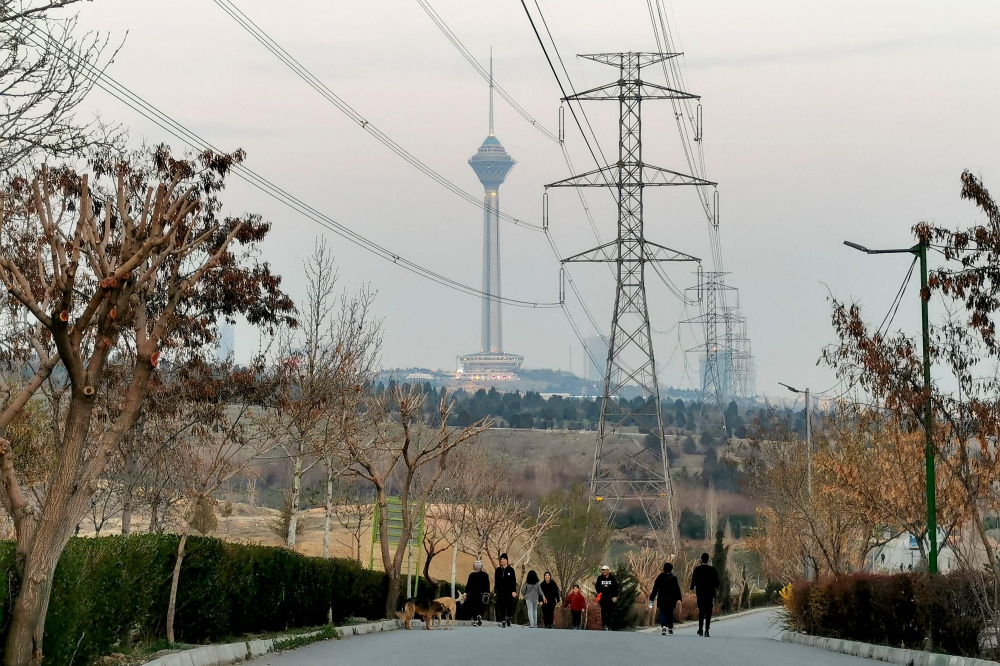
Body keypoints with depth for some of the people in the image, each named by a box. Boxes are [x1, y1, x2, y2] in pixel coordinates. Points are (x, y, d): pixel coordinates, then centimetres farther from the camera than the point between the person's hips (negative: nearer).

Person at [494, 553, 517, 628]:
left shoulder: (510, 569, 3)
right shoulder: (498, 570, 10)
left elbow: (514, 581, 0)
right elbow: (496, 581, 10)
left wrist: (514, 591, -8)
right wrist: (495, 591, 5)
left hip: (509, 591, -2)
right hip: (500, 591, 2)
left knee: (509, 605, -6)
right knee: (501, 606, -1)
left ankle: (508, 618, 11)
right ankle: (502, 621, 2)